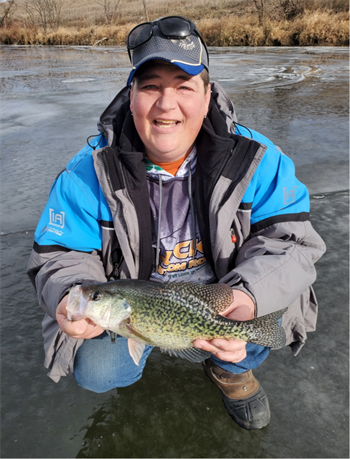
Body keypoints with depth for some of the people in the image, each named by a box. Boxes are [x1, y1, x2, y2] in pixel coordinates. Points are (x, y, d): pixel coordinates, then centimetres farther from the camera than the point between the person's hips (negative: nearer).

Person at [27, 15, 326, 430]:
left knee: (278, 306, -25)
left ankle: (229, 369, 11)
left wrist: (249, 296, -38)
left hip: (221, 290, 1)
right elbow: (59, 256, -11)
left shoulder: (253, 158, -16)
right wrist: (72, 297, -36)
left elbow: (290, 238, -17)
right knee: (95, 373, -18)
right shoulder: (91, 172, -16)